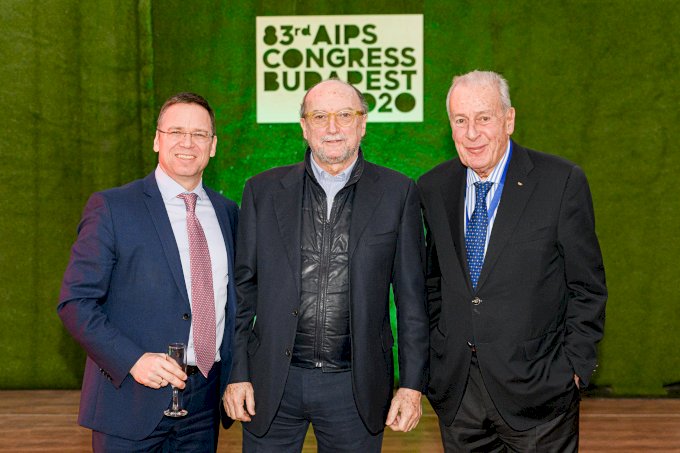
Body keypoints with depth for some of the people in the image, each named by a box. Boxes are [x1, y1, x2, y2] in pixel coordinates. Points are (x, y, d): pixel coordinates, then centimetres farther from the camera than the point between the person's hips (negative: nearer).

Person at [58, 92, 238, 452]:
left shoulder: (227, 213, 9)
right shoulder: (111, 207, -5)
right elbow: (75, 302, -8)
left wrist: (235, 379, 6)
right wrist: (133, 360, -20)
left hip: (205, 400, 4)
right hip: (132, 398, -4)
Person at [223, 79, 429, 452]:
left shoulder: (397, 193, 0)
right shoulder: (263, 191, 3)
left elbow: (411, 297, 1)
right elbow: (243, 288, 6)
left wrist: (412, 384, -2)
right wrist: (238, 374, 2)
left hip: (355, 385, 0)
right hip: (272, 383, 1)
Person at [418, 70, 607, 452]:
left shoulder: (563, 182, -8)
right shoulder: (433, 189, 4)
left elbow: (588, 287, -4)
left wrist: (574, 367, -7)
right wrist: (433, 356, 7)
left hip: (536, 390, -3)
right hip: (455, 388, 3)